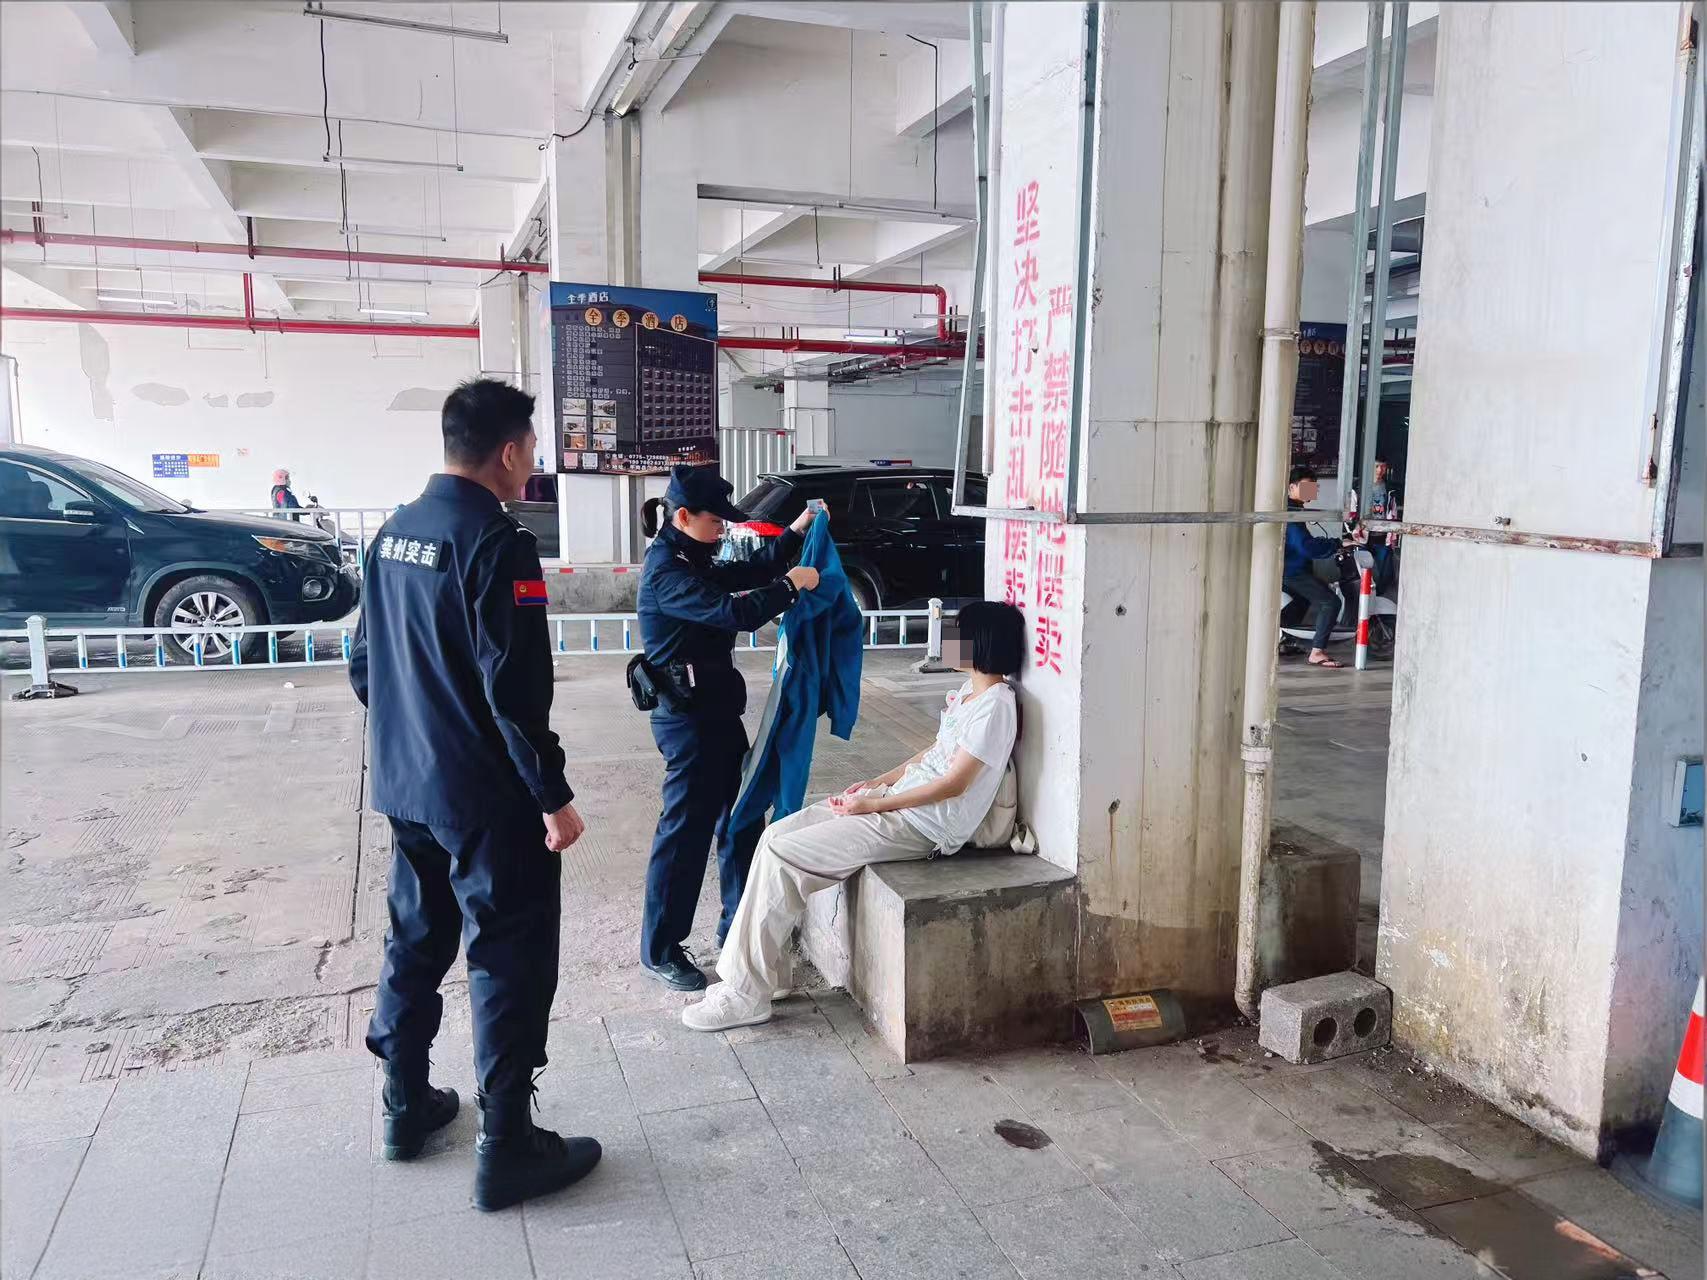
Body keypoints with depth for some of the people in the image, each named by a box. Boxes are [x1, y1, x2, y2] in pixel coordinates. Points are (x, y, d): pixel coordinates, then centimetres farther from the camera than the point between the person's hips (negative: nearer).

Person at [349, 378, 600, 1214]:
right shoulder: (495, 543, -19)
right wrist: (554, 795, -16)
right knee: (509, 961, 2)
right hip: (487, 796, -8)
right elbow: (515, 689, -23)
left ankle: (406, 1105, 34)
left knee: (414, 941, 20)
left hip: (405, 784, 9)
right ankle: (507, 1148, 11)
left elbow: (364, 662, 14)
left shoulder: (394, 533, 8)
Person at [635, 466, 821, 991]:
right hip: (687, 717, -10)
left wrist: (796, 532, 11)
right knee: (686, 829, -1)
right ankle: (660, 951, 13)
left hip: (715, 711, 10)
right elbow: (733, 612, -28)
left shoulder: (690, 562, 11)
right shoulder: (666, 572, -19)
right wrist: (791, 584, -18)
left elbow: (746, 573, 21)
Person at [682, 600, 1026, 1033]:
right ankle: (749, 973, 2)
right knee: (778, 834, -1)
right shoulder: (969, 691, 13)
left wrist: (874, 804, -15)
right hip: (898, 801, 10)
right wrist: (874, 783, 11)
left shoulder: (995, 705, -17)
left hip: (922, 826, -10)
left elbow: (954, 784, -19)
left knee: (781, 854, -16)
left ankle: (747, 995, -6)